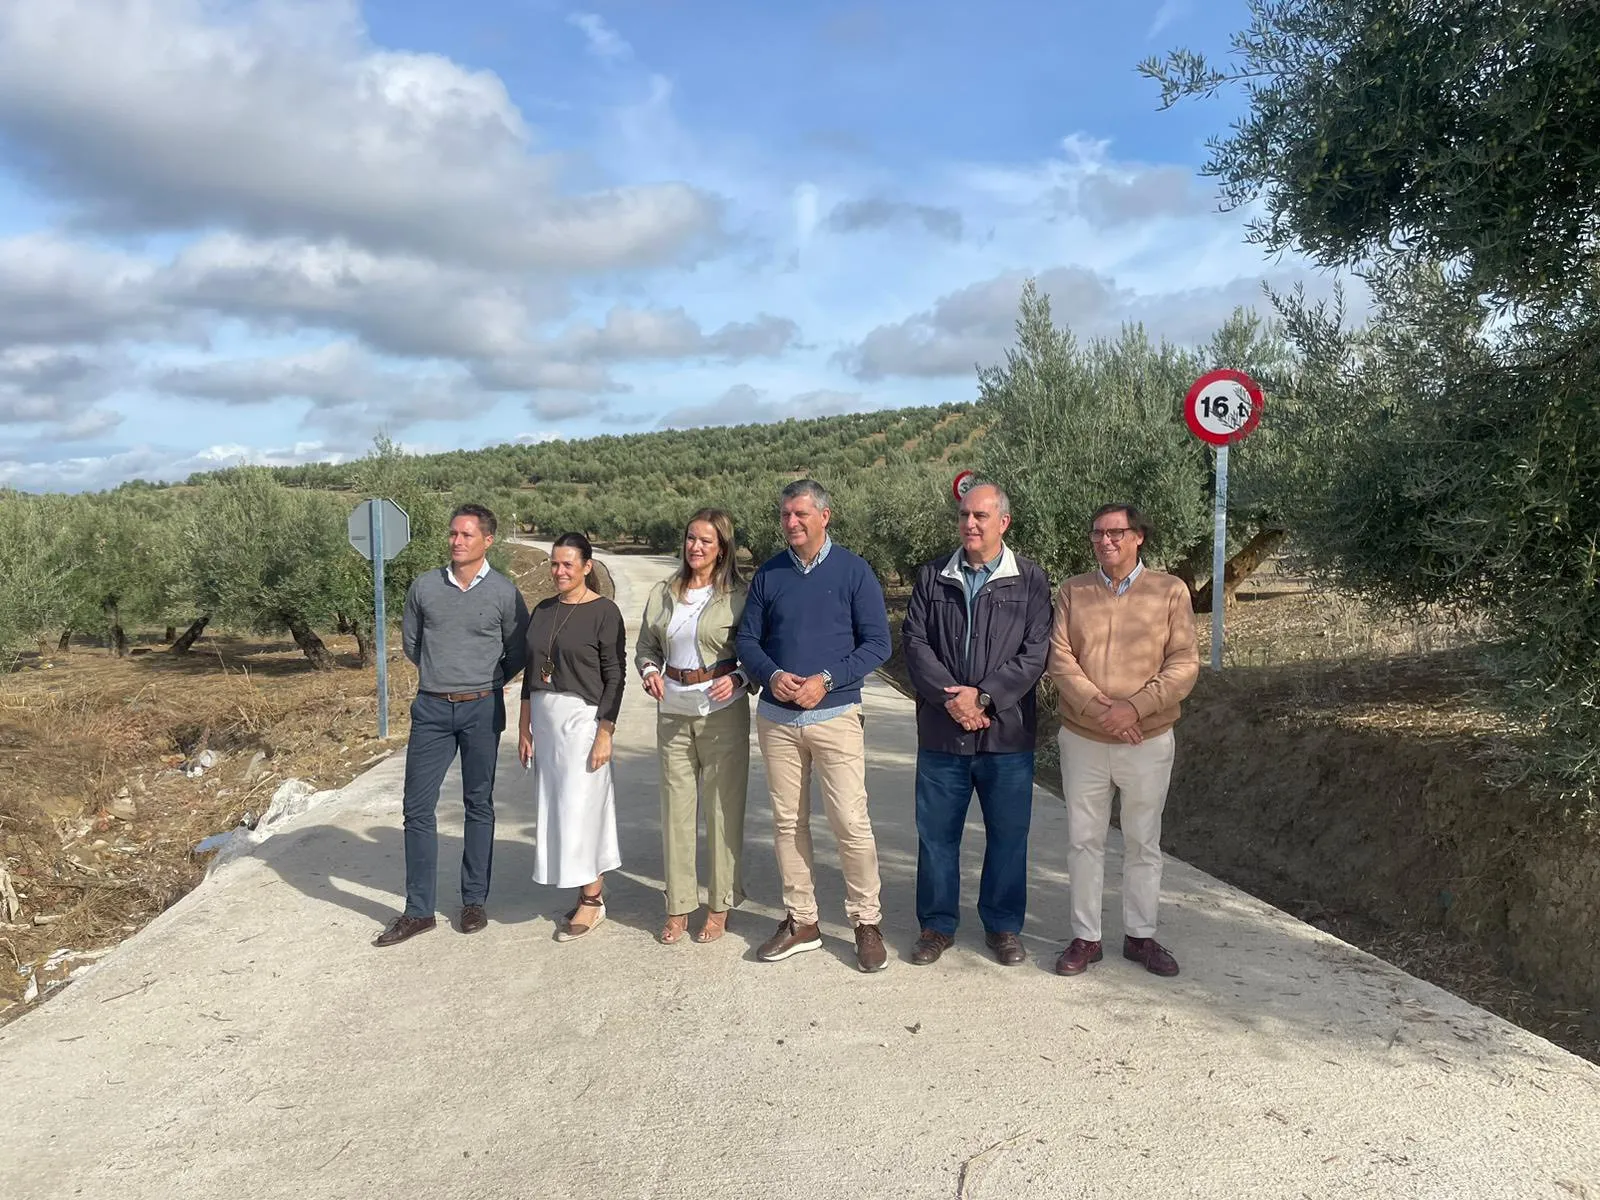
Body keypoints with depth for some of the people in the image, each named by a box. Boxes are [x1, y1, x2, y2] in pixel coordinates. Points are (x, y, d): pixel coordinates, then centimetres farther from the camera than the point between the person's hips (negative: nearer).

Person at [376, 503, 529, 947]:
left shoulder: (504, 592, -4)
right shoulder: (423, 587, 3)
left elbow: (518, 653, 6)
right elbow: (410, 642, 15)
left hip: (481, 710, -2)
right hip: (432, 709, 2)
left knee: (479, 806, 8)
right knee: (417, 807, 1)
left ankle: (474, 901, 19)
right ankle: (418, 910, 10)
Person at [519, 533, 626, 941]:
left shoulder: (604, 612, -8)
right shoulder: (543, 610, 10)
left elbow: (614, 677, -10)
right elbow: (530, 671, 13)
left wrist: (605, 732, -14)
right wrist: (524, 727, 10)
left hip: (582, 716, -7)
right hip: (545, 719, 7)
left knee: (581, 807, -2)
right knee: (555, 806, 10)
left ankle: (592, 899, 12)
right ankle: (592, 893, 22)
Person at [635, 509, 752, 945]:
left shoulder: (737, 595, -3)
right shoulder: (664, 593, 8)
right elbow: (646, 647, 15)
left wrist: (736, 679, -18)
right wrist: (649, 671, -5)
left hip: (722, 710, -3)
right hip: (673, 709, 4)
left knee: (724, 807, 2)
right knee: (676, 807, 8)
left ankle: (720, 906, 16)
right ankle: (678, 906, 20)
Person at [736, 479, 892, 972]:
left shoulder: (853, 571, -2)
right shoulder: (769, 574, 7)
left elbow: (877, 643, -4)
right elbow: (747, 639, 9)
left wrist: (826, 680, -15)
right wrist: (771, 675, -11)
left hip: (835, 715, -3)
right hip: (776, 718, 4)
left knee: (851, 823, -6)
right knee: (788, 822, 10)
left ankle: (866, 923, 10)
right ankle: (800, 921, 22)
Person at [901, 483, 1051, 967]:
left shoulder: (1029, 579, 1)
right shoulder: (932, 576, 7)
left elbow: (1035, 653, -6)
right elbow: (914, 641, 0)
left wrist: (984, 695, -15)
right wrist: (950, 697, -13)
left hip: (1008, 731, -1)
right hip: (941, 731, 1)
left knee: (1008, 834, 9)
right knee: (936, 832, 9)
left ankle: (1003, 925, 26)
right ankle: (937, 924, 24)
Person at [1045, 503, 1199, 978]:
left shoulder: (1170, 591, -2)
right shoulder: (1072, 591, 3)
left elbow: (1185, 664, -8)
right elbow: (1060, 660, -6)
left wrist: (1135, 707, -19)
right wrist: (1098, 708, -19)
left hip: (1148, 740, -1)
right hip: (1083, 739, 1)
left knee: (1143, 842, 12)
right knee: (1084, 840, 9)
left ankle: (1140, 935, 26)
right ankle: (1085, 937, 21)